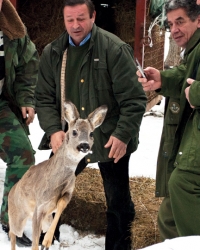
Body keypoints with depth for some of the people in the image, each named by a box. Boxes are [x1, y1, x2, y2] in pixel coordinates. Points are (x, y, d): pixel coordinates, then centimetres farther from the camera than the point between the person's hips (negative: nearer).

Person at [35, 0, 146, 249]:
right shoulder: (52, 52, 1)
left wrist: (123, 134, -21)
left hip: (109, 140, -4)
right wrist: (53, 130, -11)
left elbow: (134, 99, -13)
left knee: (118, 202, 7)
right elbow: (44, 97, 5)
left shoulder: (115, 49, -13)